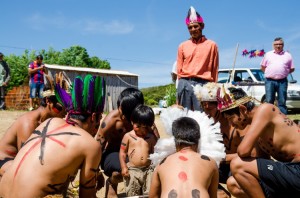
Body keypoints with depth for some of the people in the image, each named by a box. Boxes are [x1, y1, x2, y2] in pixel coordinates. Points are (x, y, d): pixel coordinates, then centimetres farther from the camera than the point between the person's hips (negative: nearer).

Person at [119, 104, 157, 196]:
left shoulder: (151, 137, 5)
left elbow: (154, 152, 9)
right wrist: (124, 167, -6)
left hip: (148, 170, 2)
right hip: (132, 170, -1)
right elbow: (122, 152, 0)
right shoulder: (128, 136, -1)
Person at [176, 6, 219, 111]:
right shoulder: (182, 46, 13)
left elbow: (214, 70, 5)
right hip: (185, 84, 2)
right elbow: (179, 69, 13)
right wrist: (182, 84, 10)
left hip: (203, 84, -2)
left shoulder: (211, 45, 7)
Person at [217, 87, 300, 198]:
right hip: (290, 170, 9)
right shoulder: (255, 121, 12)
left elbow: (243, 151, -24)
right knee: (234, 185, 8)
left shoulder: (264, 110, -14)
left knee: (237, 165, -19)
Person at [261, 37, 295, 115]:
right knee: (269, 101, 1)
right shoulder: (268, 54, 10)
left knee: (282, 101, 2)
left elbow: (292, 69, 13)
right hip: (270, 81, 0)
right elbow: (263, 66, 15)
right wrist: (269, 73, 7)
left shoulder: (288, 55, 9)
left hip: (282, 81, 0)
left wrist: (283, 73, 4)